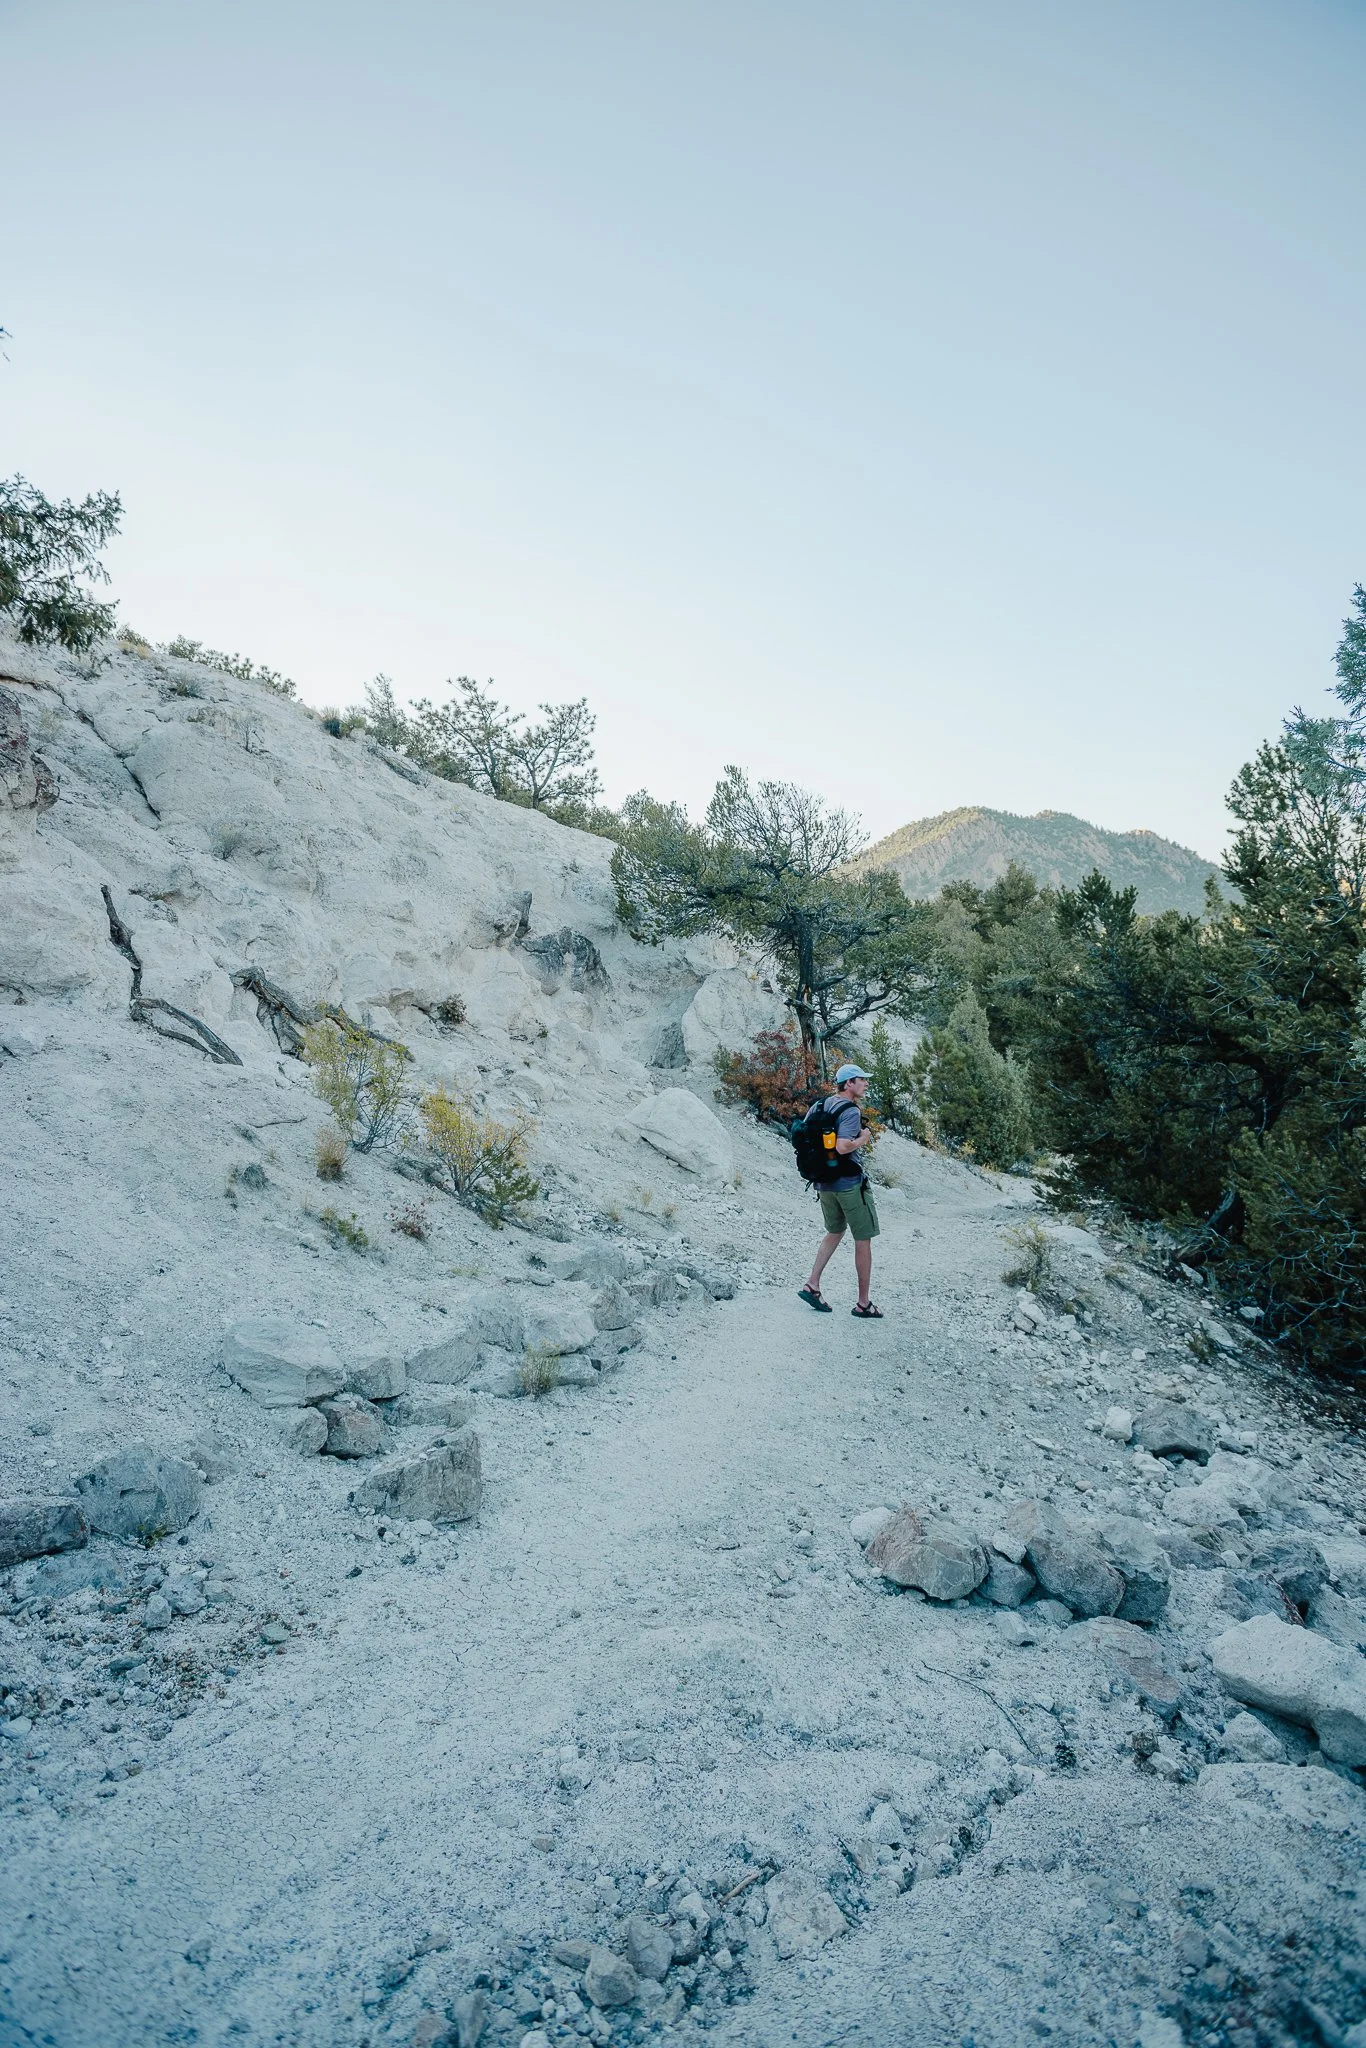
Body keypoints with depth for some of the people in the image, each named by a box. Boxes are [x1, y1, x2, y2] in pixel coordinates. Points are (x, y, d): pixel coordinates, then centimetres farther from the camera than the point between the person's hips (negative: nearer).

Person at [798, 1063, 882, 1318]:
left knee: (835, 1231, 24)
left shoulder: (823, 1104, 7)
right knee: (863, 1240, 5)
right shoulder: (851, 1111, -18)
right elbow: (842, 1147, -30)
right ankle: (863, 1303, 11)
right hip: (850, 1184, -8)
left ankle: (812, 1285, 19)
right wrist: (863, 1139, -13)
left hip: (826, 1183, 8)